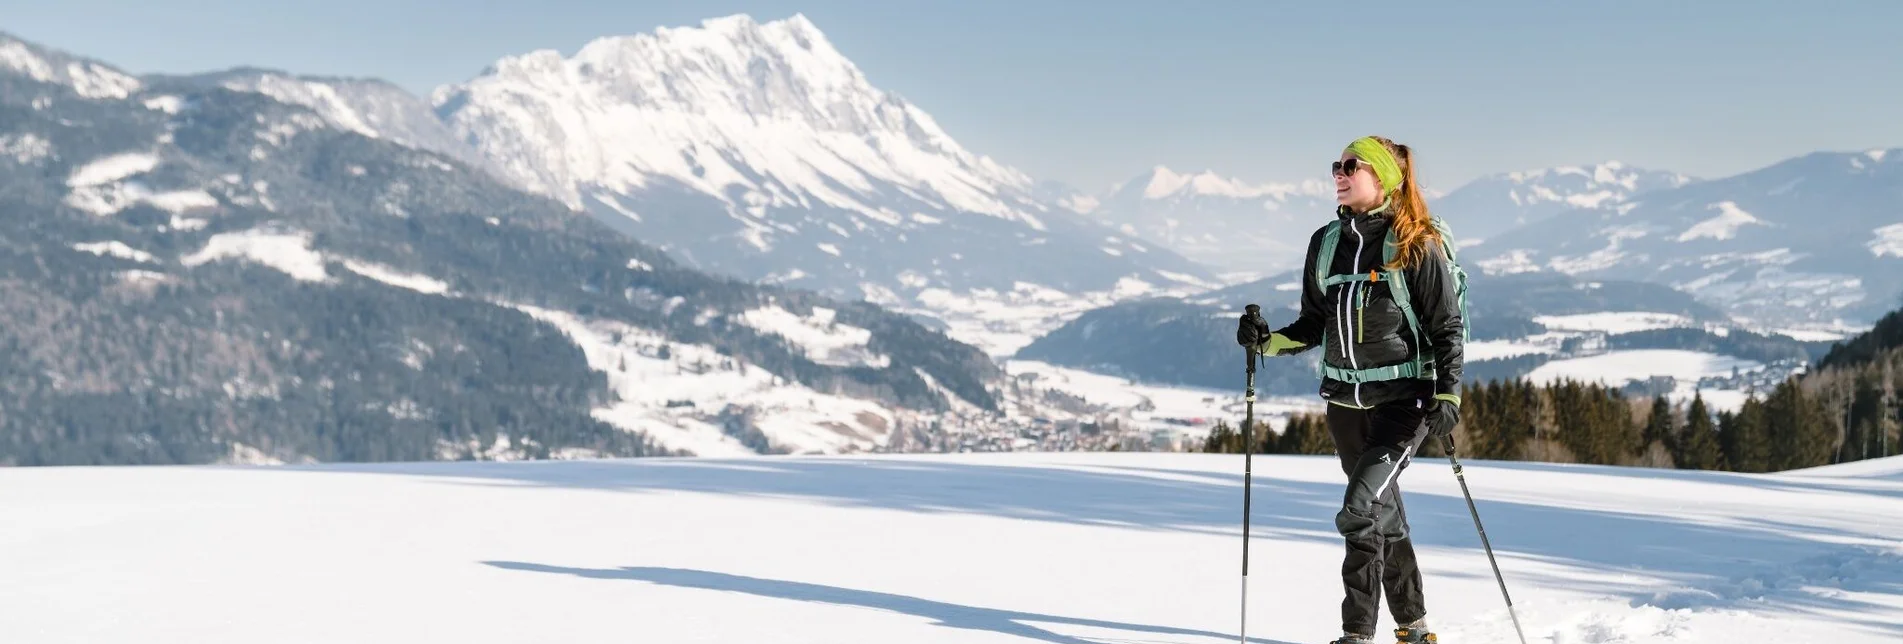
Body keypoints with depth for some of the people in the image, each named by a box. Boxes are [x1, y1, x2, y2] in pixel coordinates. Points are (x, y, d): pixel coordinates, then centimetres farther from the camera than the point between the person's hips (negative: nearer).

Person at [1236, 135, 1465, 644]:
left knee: (1360, 511, -18)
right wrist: (1269, 341, -4)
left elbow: (1447, 327, -7)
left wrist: (1448, 396, -18)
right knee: (1383, 514, 15)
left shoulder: (1417, 245, -10)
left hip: (1403, 397, -6)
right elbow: (1314, 324, 13)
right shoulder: (1326, 242, 6)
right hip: (1344, 397, 6)